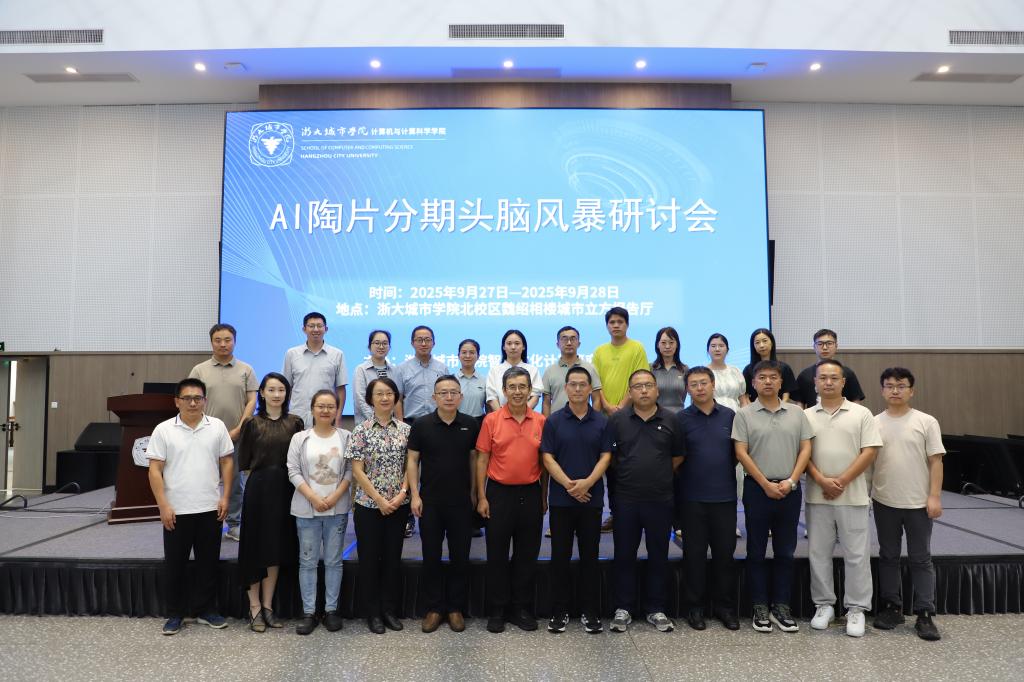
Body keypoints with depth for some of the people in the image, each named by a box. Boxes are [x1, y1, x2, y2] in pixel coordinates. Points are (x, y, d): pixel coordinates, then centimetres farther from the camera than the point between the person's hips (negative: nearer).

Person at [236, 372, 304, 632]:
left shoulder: (295, 423, 3)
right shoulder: (252, 423, -2)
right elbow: (244, 463, 3)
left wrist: (279, 476, 1)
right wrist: (263, 474, 2)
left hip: (284, 491, 2)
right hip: (258, 490, -2)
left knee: (276, 548, 9)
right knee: (255, 548, 3)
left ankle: (267, 606, 20)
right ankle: (254, 607, 14)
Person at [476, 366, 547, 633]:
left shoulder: (540, 422, 2)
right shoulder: (491, 420, -3)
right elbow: (482, 460, -1)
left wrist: (544, 496, 7)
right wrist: (482, 497, -4)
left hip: (530, 494, 2)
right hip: (499, 493, -1)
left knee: (527, 554, 10)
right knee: (497, 554, 7)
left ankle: (522, 609, 24)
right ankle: (497, 611, 20)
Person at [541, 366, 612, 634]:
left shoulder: (602, 421, 4)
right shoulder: (553, 420, 1)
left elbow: (605, 456, -1)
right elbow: (548, 457, -4)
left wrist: (588, 482, -16)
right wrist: (568, 484, -15)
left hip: (592, 498, 1)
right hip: (560, 498, -1)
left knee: (590, 556, 8)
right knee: (560, 556, 5)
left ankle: (590, 611, 18)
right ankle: (559, 611, 16)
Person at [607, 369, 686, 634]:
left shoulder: (670, 420, 2)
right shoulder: (617, 420, -1)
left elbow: (678, 456, 11)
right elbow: (608, 456, 4)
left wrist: (660, 475, 8)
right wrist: (626, 474, 3)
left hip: (660, 500, 1)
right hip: (626, 500, -1)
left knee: (658, 556, 10)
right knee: (624, 555, 7)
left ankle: (656, 609, 23)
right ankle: (623, 609, 19)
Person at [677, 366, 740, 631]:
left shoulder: (730, 416, 4)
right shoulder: (681, 419, -2)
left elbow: (739, 452, 11)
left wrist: (726, 472, 4)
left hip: (725, 497, 2)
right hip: (692, 499, -2)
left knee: (725, 553, 9)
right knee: (694, 554, 7)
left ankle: (725, 607, 24)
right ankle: (694, 607, 20)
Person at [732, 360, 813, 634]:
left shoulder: (796, 413, 6)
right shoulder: (744, 414, -2)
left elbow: (805, 449, 4)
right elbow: (741, 453, -6)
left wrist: (791, 481, -7)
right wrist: (766, 484, -10)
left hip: (789, 490, 3)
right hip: (757, 489, -2)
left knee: (785, 552, 9)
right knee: (756, 551, 5)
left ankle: (781, 607, 20)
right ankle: (760, 608, 16)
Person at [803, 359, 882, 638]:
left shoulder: (861, 414, 1)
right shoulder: (806, 416, 6)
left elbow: (870, 451, -5)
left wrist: (842, 481, -12)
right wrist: (822, 480, -12)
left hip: (853, 496, -2)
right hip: (817, 497, 2)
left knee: (856, 555, 4)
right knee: (818, 553, 8)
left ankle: (856, 609, 16)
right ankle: (824, 605, 21)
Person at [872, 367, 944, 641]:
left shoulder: (926, 422, -3)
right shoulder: (874, 423, 3)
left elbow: (935, 461, -4)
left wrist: (935, 496, -10)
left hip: (918, 503, -2)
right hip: (884, 502, 3)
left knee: (921, 559, 5)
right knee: (888, 556, 12)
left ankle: (925, 615, 13)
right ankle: (892, 608, 24)